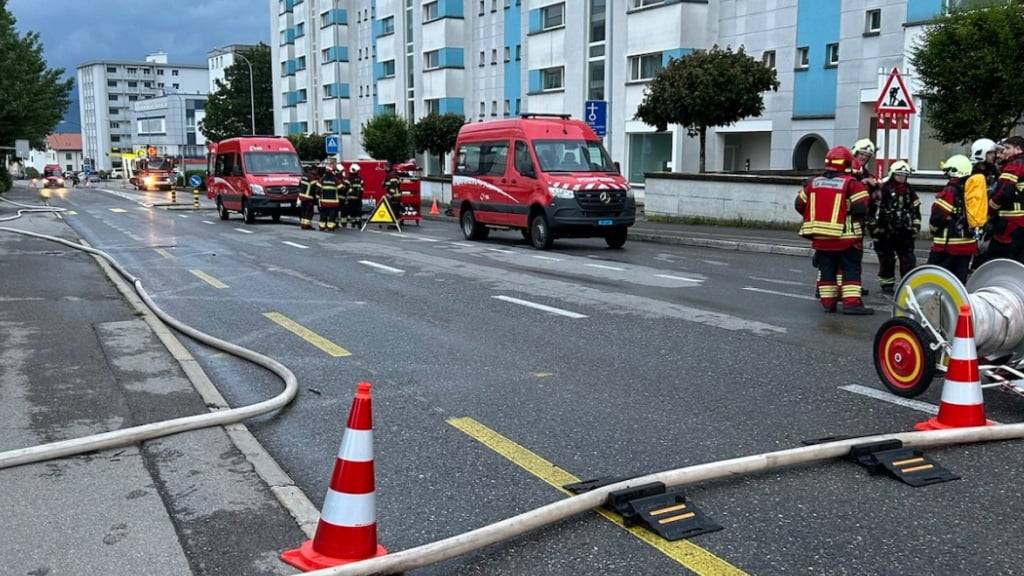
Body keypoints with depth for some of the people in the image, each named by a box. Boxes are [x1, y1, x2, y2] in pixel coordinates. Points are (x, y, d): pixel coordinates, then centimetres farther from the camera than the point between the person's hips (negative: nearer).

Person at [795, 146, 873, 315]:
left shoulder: (812, 183, 6)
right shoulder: (852, 184, -10)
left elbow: (800, 205, 12)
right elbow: (861, 208, -16)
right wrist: (852, 214, 5)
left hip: (820, 236, 4)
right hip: (845, 237, -4)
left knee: (826, 269, 13)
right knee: (851, 269, 3)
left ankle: (827, 301, 15)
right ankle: (851, 302, -4)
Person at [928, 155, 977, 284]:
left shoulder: (950, 192, -14)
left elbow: (937, 216, -16)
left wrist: (934, 231, 3)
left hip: (947, 244, -7)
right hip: (968, 244, 7)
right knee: (960, 278, 11)